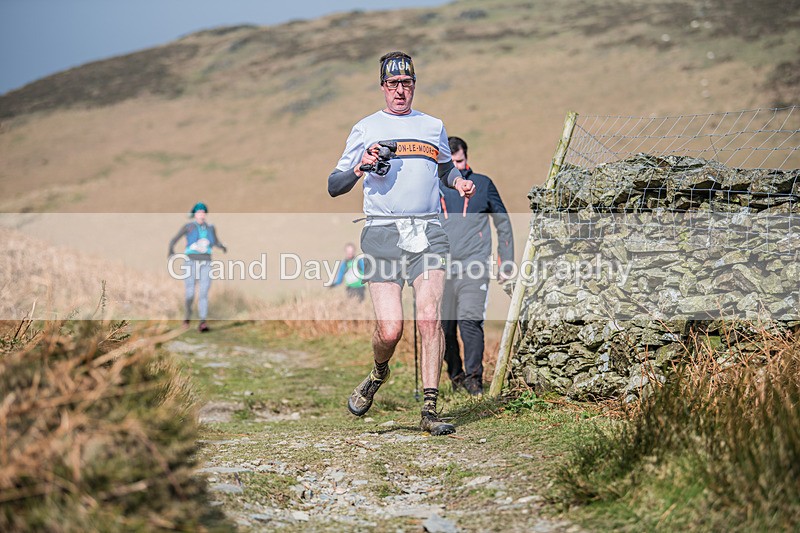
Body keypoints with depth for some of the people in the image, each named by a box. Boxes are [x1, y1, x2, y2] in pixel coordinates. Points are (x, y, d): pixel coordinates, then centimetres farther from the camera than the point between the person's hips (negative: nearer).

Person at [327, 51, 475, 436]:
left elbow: (446, 169, 37)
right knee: (390, 329, -10)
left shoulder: (433, 126, 19)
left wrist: (459, 183, 14)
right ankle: (378, 375, 24)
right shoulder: (366, 129, 11)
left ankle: (429, 411, -9)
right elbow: (334, 187, 10)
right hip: (383, 233, -2)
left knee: (429, 319, -14)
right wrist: (361, 167, -9)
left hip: (428, 233, 2)